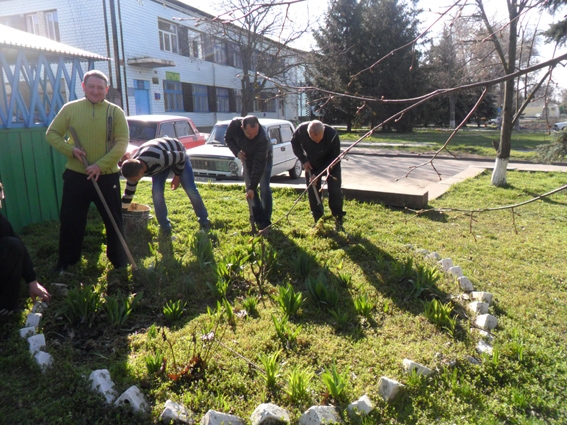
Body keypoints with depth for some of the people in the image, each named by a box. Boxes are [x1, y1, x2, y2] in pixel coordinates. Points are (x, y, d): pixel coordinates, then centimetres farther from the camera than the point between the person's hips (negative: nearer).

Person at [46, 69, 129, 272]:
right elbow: (52, 134, 7)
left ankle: (120, 261, 24)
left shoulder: (116, 112, -3)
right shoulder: (70, 109, 1)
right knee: (70, 220, 10)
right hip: (75, 176, 1)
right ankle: (66, 262, 28)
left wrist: (101, 165, -18)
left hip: (107, 176, -1)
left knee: (113, 221, 8)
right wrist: (70, 149, -12)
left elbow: (121, 143, -9)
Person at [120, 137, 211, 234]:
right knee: (156, 191, -14)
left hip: (178, 155, -4)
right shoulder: (134, 169, -26)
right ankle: (165, 226, 1)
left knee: (191, 190, -9)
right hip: (159, 164, 4)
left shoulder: (158, 157, -47)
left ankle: (204, 221, 9)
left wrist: (177, 176, -18)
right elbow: (128, 193, -12)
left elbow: (181, 156, -28)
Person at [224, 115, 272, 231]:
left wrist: (252, 187, -35)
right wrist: (237, 152, -23)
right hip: (248, 158, 4)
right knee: (250, 189, 2)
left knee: (264, 189, -9)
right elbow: (228, 138, -6)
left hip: (264, 159, -4)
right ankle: (258, 219, 9)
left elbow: (259, 164, -37)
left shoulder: (263, 138, -41)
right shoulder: (234, 124, -29)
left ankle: (266, 221, -1)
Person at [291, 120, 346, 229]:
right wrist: (303, 160, -15)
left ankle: (338, 218, 2)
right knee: (312, 191, -1)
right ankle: (318, 220, 10)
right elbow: (294, 142, -6)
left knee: (335, 189, -10)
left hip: (331, 162, -2)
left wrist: (317, 174, -27)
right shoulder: (301, 130, -30)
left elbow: (334, 158, -24)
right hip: (311, 163, 2)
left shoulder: (332, 134, -36)